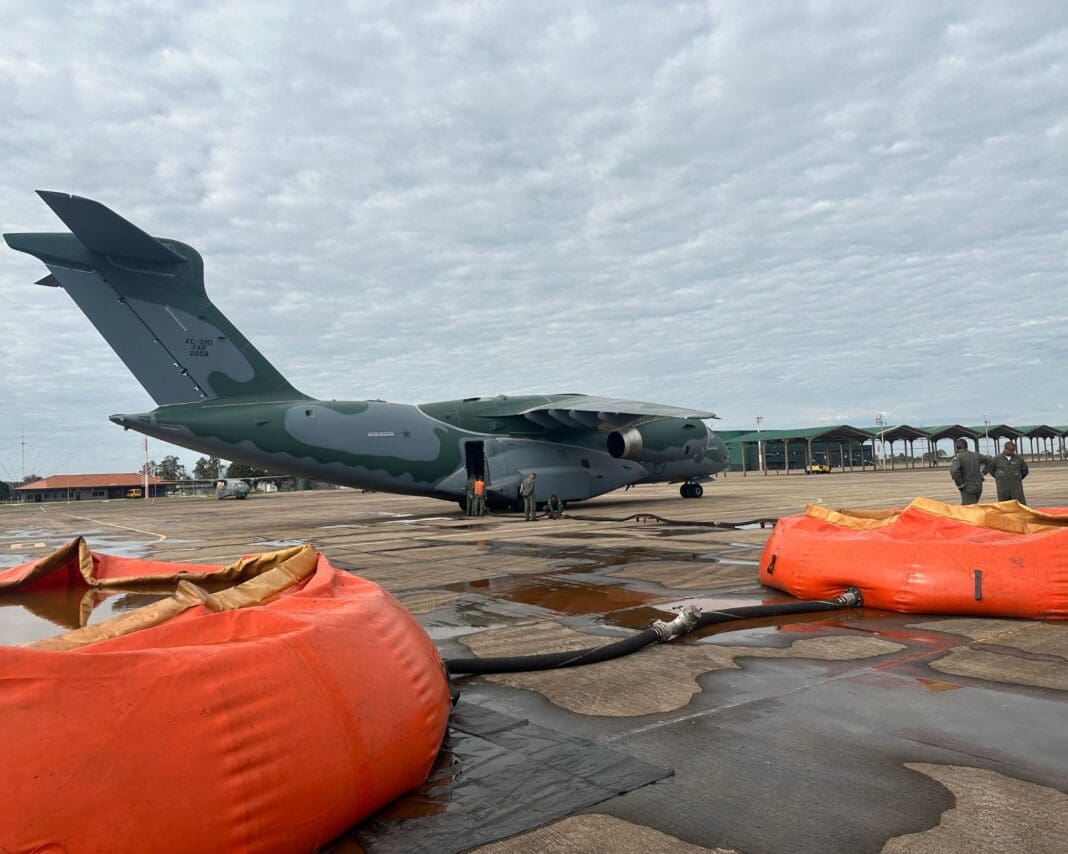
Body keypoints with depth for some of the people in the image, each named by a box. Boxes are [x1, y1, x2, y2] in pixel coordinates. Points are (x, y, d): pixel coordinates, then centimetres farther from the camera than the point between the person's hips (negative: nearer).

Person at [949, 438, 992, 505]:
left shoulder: (958, 458, -13)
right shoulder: (976, 455, 7)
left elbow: (953, 471, -31)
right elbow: (991, 460, 16)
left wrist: (960, 484, -17)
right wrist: (982, 473, 15)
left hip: (967, 489, -7)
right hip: (978, 487, 7)